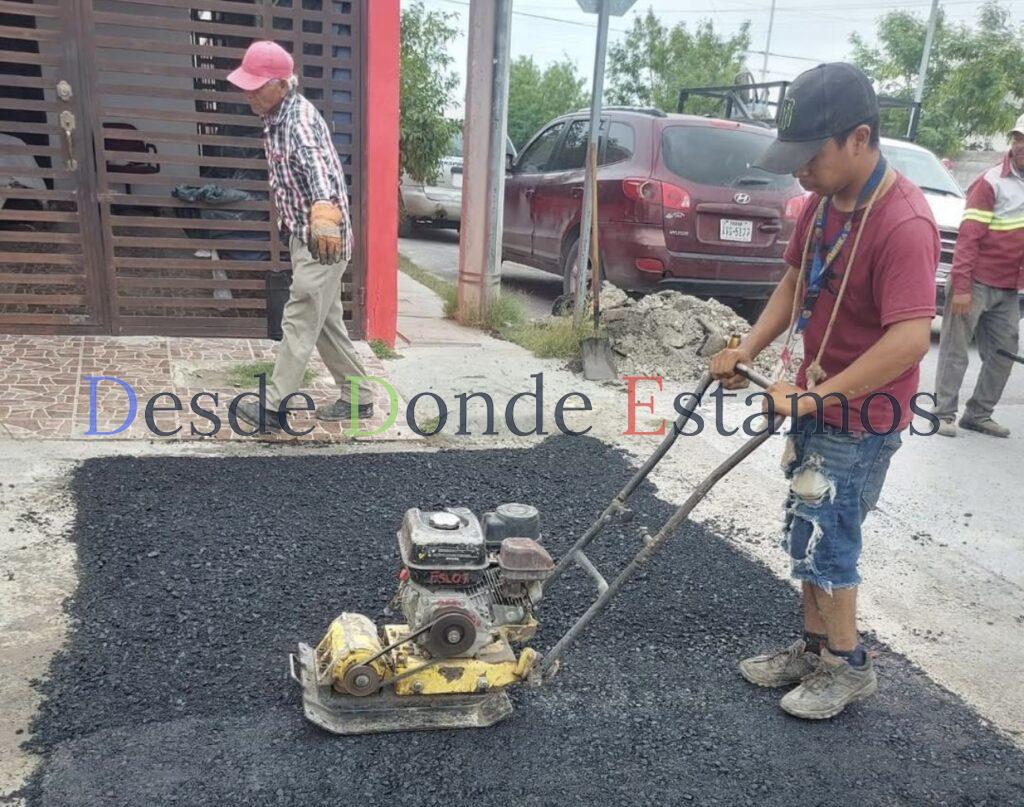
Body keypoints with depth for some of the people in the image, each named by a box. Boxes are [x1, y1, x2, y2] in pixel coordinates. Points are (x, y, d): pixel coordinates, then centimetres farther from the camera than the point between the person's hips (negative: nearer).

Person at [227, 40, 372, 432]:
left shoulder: (301, 118, -20)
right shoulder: (274, 118, 11)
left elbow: (317, 163, -41)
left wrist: (324, 210, -60)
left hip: (324, 240, -10)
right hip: (303, 236, 10)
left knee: (300, 323, -6)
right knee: (326, 323, 14)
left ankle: (274, 408, 0)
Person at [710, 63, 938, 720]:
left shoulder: (903, 223, -27)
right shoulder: (822, 201, 0)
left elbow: (910, 340, -33)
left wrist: (814, 397, -30)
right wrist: (748, 350, 0)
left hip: (862, 417, -8)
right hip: (818, 402, 8)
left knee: (821, 539, 1)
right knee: (814, 534, 17)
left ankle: (848, 666, 23)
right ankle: (814, 646, 35)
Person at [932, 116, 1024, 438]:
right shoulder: (992, 181, -9)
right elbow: (968, 237, -13)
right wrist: (961, 287, -19)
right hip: (977, 282, -7)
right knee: (955, 350, -1)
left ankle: (979, 414, 18)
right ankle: (943, 414, 7)